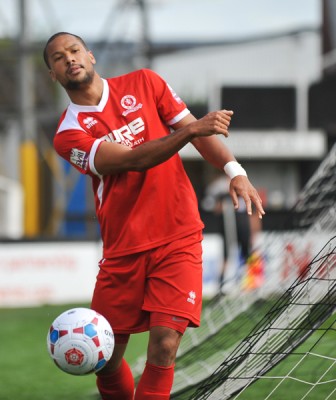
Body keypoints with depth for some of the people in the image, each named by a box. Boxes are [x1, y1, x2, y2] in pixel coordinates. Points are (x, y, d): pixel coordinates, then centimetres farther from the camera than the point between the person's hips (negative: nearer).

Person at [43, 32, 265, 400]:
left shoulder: (143, 84, 5)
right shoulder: (69, 135, -4)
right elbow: (133, 160, -17)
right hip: (122, 250, 0)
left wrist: (235, 172, -11)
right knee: (105, 361, 5)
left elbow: (195, 129, 5)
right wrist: (190, 130, -28)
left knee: (164, 346, -15)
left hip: (178, 239, 0)